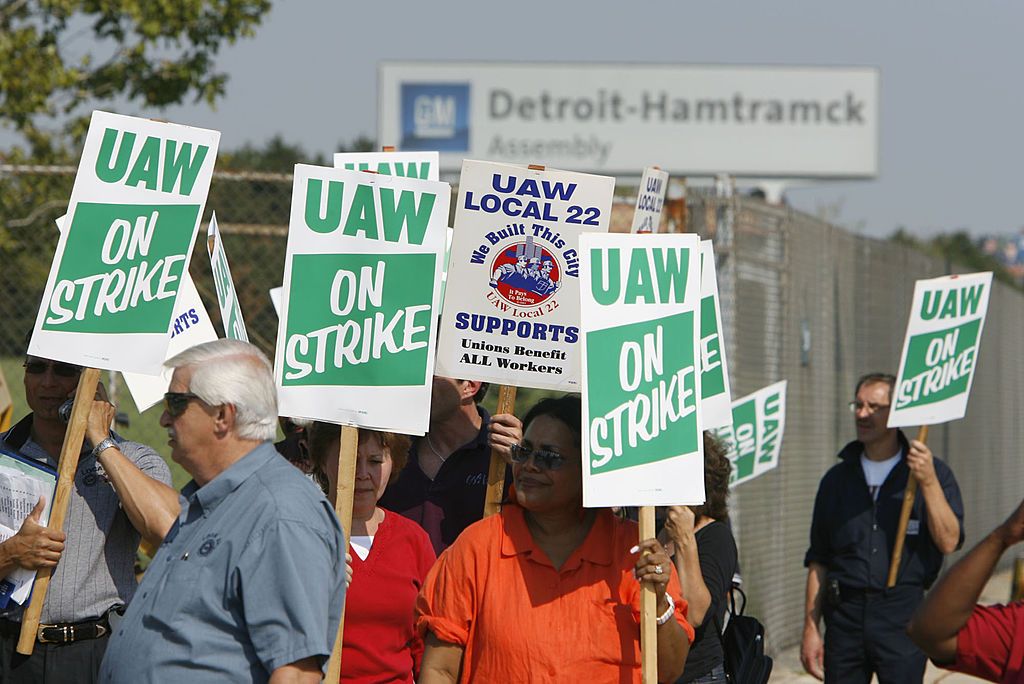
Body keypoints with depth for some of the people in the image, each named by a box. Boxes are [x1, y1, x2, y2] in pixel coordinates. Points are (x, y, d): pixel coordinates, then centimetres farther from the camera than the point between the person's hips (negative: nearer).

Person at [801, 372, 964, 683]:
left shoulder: (934, 474, 4)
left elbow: (949, 541, -9)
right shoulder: (837, 479, 12)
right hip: (844, 616, 3)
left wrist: (928, 482, -17)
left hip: (903, 615, -3)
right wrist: (810, 627, 8)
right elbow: (818, 561, 14)